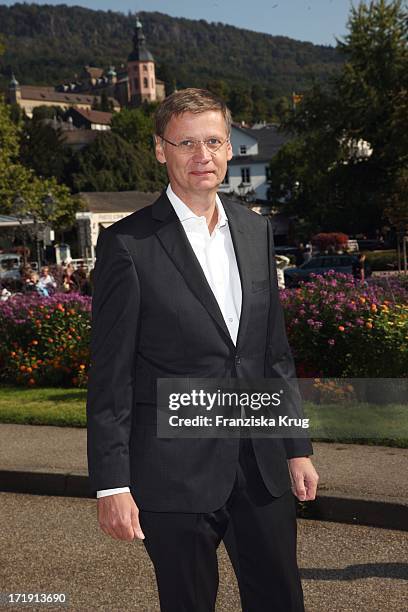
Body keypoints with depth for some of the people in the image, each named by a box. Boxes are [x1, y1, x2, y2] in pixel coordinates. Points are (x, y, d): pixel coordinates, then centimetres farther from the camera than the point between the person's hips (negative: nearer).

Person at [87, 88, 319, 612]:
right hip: (175, 472, -5)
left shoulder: (256, 231, 8)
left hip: (261, 467, 5)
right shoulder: (128, 245, -9)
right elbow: (109, 376, -9)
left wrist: (297, 448, 12)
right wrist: (111, 485, -12)